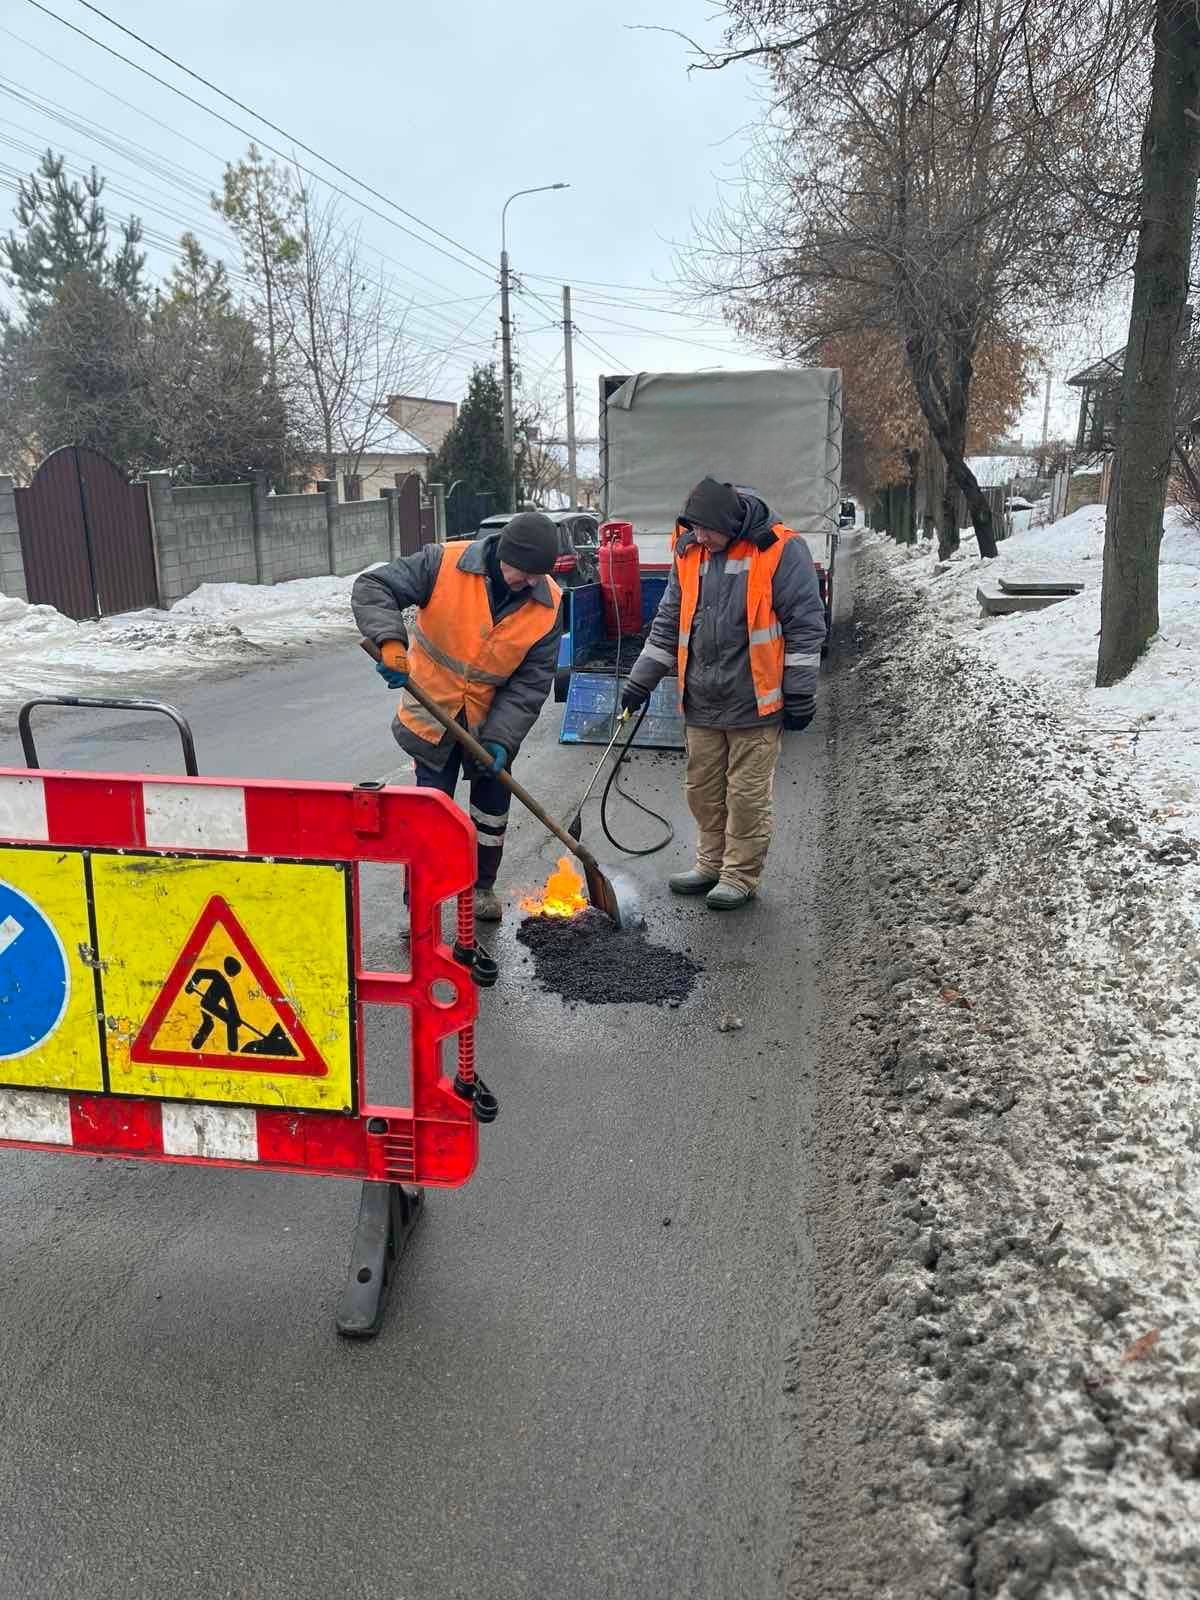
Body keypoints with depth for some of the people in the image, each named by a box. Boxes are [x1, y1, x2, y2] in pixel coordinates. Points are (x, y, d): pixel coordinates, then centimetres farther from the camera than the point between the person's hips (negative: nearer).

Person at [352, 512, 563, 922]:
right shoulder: (445, 564, -21)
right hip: (433, 710, -2)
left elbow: (532, 681, -13)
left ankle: (482, 885, 34)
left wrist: (501, 737, -22)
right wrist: (390, 642, -39)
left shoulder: (547, 604, -14)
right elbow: (372, 588, -22)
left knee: (492, 805, 13)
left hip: (491, 719, 3)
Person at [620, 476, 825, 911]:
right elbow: (668, 623, 15)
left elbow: (805, 625, -9)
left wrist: (800, 694, -10)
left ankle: (741, 875, 18)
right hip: (702, 703, 6)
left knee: (747, 795, 3)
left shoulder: (781, 550, -10)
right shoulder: (689, 553, 7)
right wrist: (641, 680, 12)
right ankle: (712, 864, 31)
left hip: (754, 704, -6)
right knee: (703, 790, 14)